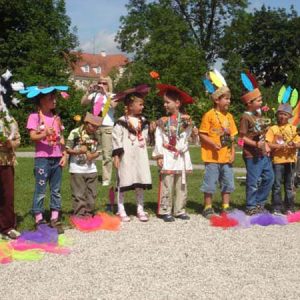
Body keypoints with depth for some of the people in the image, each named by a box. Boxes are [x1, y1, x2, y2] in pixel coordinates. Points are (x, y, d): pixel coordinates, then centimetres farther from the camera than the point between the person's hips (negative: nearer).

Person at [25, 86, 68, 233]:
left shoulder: (56, 117, 12)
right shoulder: (35, 116, -5)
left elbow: (61, 138, 14)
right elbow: (33, 137, -14)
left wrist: (64, 155, 5)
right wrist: (44, 134, -32)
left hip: (57, 158, 6)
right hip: (42, 158, -5)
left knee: (56, 190, 8)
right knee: (40, 190, -3)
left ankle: (54, 220, 14)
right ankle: (39, 221, 2)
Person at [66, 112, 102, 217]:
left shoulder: (96, 135, 6)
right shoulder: (75, 133, -9)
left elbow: (98, 151, 9)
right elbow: (67, 149, -7)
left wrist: (93, 155, -12)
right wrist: (78, 151, -23)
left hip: (91, 169, 5)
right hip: (77, 169, -5)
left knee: (92, 194, 10)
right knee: (78, 195, -1)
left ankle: (89, 214, 22)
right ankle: (79, 215, 7)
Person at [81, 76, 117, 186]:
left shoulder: (112, 96, 8)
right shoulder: (94, 95, 16)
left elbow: (113, 104, -13)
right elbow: (83, 102, 8)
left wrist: (106, 93, -10)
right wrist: (89, 91, -1)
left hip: (107, 127, -3)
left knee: (107, 153, -5)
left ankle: (106, 179, -1)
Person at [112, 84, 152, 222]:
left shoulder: (143, 121, 10)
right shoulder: (121, 122, -8)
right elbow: (116, 138, -9)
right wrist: (116, 155, -12)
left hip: (140, 156, 5)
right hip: (126, 156, -5)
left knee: (140, 182, 7)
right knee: (123, 182, 0)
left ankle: (140, 209, 18)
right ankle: (121, 210, 12)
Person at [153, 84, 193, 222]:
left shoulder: (186, 120, 3)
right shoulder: (163, 121, 1)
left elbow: (186, 137, 3)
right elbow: (158, 139, -3)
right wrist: (159, 156, -9)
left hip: (181, 157, 2)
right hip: (167, 157, -2)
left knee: (181, 185, 7)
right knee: (167, 185, -2)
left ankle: (180, 210, 16)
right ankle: (165, 211, 4)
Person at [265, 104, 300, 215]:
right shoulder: (273, 129, 1)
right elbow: (268, 144, -7)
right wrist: (281, 146, -19)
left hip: (290, 160, 3)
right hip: (277, 160, -2)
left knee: (289, 186, 9)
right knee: (277, 186, 0)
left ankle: (290, 208, 16)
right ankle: (277, 208, 7)